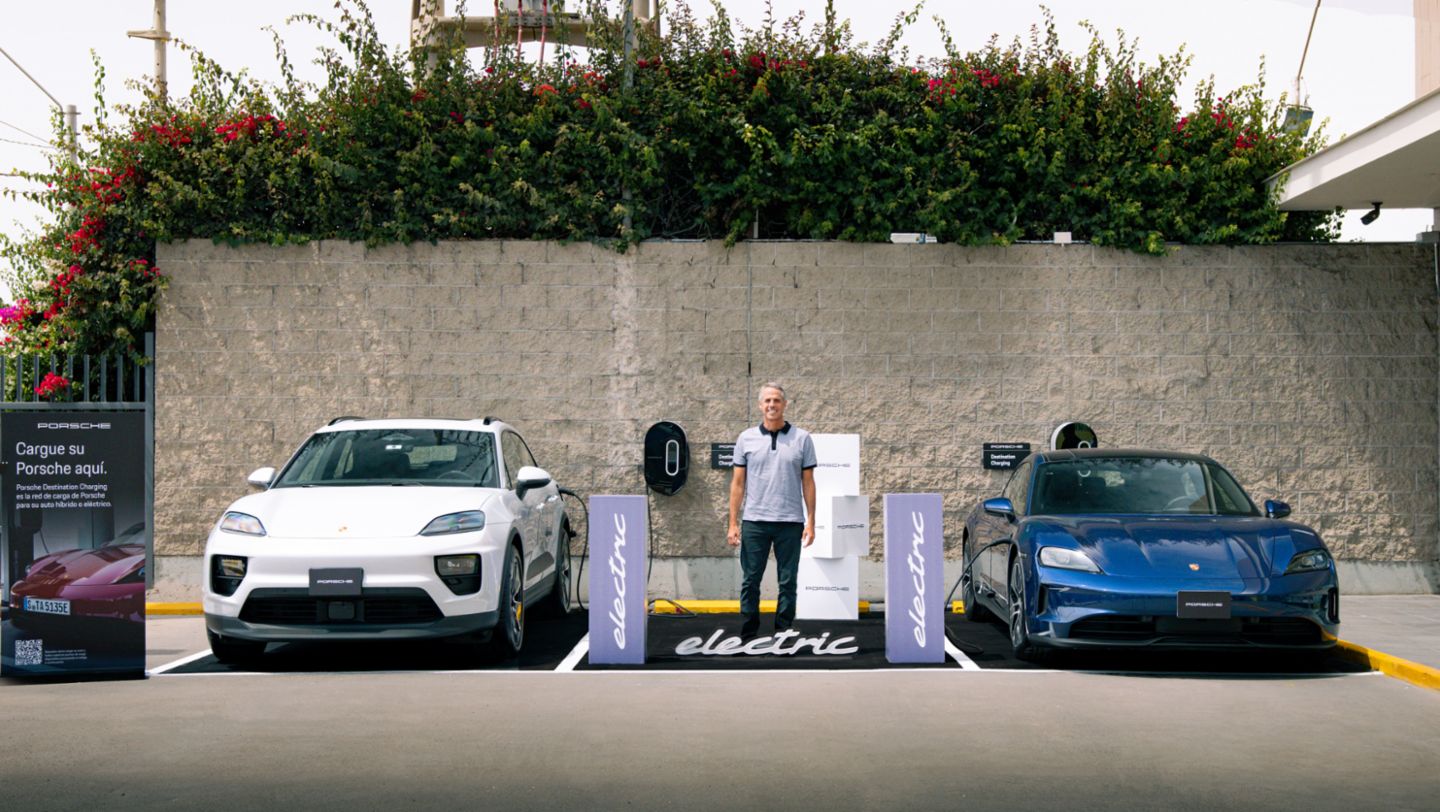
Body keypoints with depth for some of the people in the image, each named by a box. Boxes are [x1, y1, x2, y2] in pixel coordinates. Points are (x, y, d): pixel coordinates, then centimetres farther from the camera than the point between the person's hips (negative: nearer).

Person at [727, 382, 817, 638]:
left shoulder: (802, 439, 2)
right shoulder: (746, 438, 4)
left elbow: (808, 483, 3)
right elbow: (737, 483, 5)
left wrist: (811, 522, -3)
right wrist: (733, 523, -1)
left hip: (790, 522, -1)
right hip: (754, 521, 1)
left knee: (788, 583, 5)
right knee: (750, 581, 4)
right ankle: (748, 634, 13)